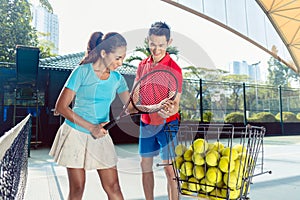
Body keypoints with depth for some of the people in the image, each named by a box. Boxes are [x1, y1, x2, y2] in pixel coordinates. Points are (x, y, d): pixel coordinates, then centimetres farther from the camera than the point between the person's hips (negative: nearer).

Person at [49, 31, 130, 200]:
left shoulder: (117, 78, 2)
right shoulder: (82, 72, -12)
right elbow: (61, 107, -13)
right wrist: (91, 127, -18)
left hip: (101, 137, 4)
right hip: (76, 134, -3)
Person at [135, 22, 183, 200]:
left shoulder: (174, 69, -12)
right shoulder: (143, 65, 5)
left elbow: (175, 102, -14)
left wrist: (170, 110, -35)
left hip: (167, 123, -5)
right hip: (146, 122, 6)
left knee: (170, 168, -2)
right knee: (145, 165, 12)